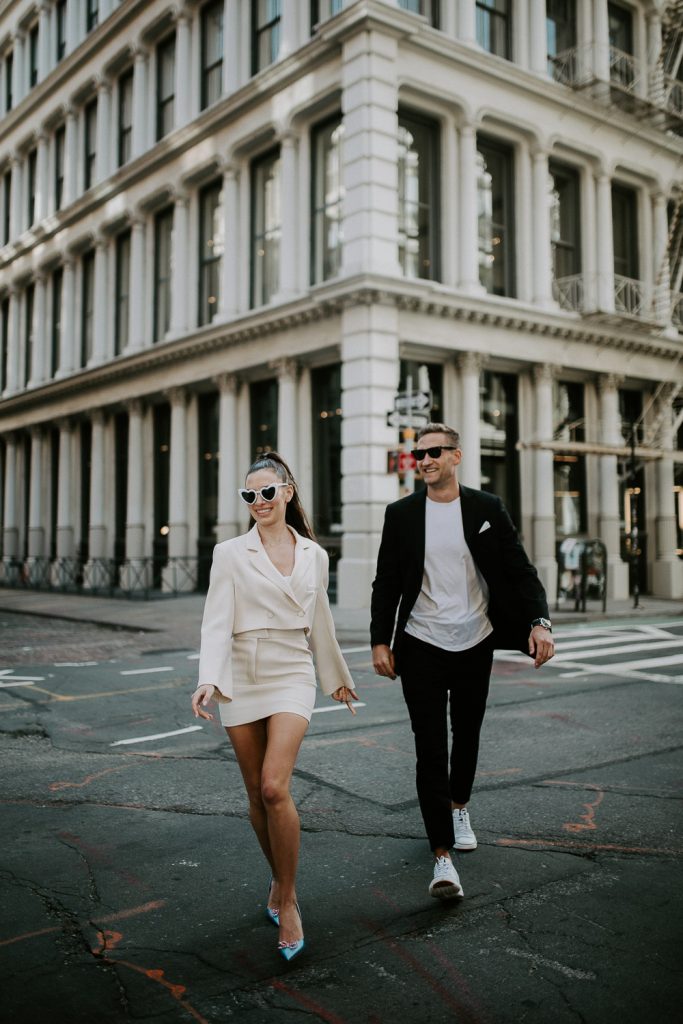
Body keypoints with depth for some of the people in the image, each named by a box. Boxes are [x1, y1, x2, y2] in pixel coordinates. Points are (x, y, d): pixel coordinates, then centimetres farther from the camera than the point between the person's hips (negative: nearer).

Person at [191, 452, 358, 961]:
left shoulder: (314, 555, 6)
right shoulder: (231, 553, -1)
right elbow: (217, 621, -10)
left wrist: (339, 678, 25)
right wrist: (208, 679, -24)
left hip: (292, 676, 0)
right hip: (242, 677, 0)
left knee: (275, 788, -15)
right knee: (258, 795, 8)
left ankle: (287, 898, 2)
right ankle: (280, 878, 32)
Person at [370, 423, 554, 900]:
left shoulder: (486, 508, 0)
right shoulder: (402, 514, 0)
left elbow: (519, 570, -2)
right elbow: (386, 584, 4)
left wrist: (539, 621, -16)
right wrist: (380, 641, -1)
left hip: (474, 644, 1)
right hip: (421, 646, -1)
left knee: (467, 735, 18)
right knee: (430, 749, -5)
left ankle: (458, 806, 45)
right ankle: (442, 855, 0)